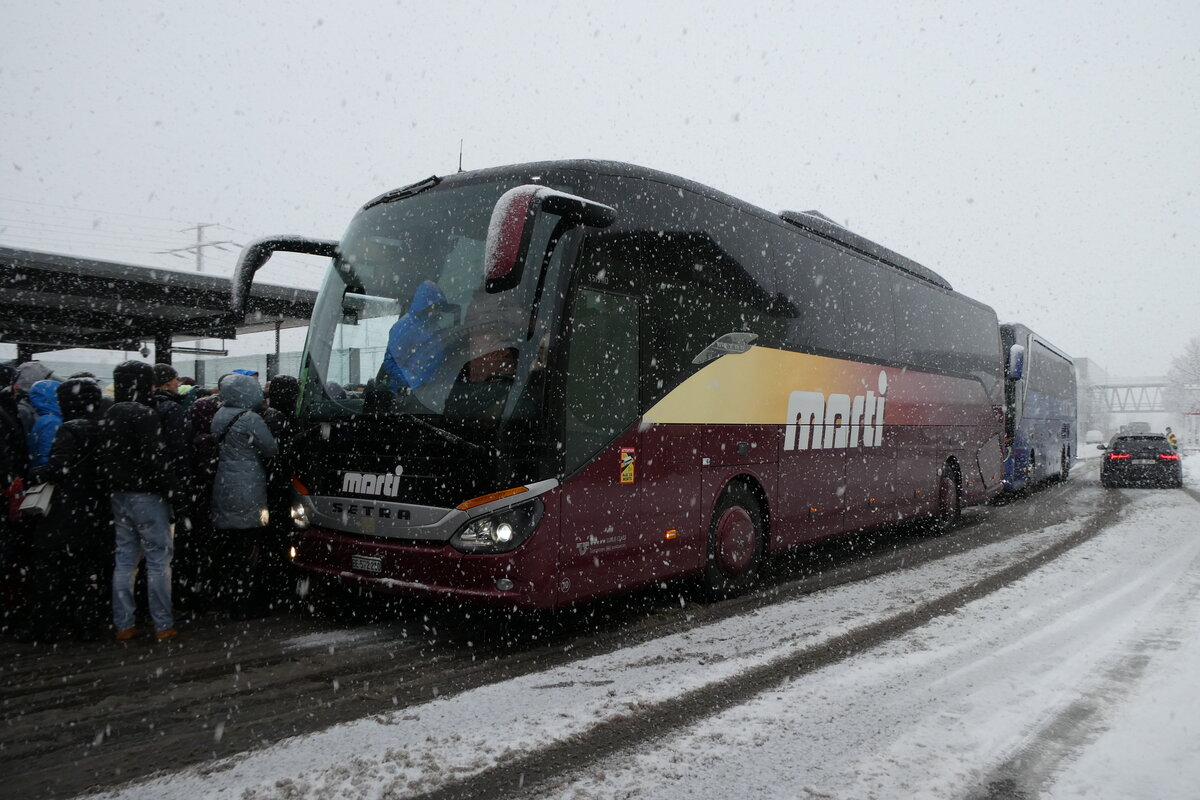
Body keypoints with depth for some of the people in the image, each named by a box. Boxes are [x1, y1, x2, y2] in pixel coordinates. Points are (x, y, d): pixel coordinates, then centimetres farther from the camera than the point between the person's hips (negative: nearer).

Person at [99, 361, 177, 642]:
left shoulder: (110, 415, 10)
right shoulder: (144, 415, -16)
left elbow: (106, 458, 16)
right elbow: (154, 458, -21)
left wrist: (114, 486, 20)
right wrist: (170, 488, -13)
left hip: (119, 496, 8)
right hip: (147, 495, -8)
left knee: (124, 560, 12)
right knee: (158, 560, 0)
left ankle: (123, 624, 17)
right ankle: (163, 625, 4)